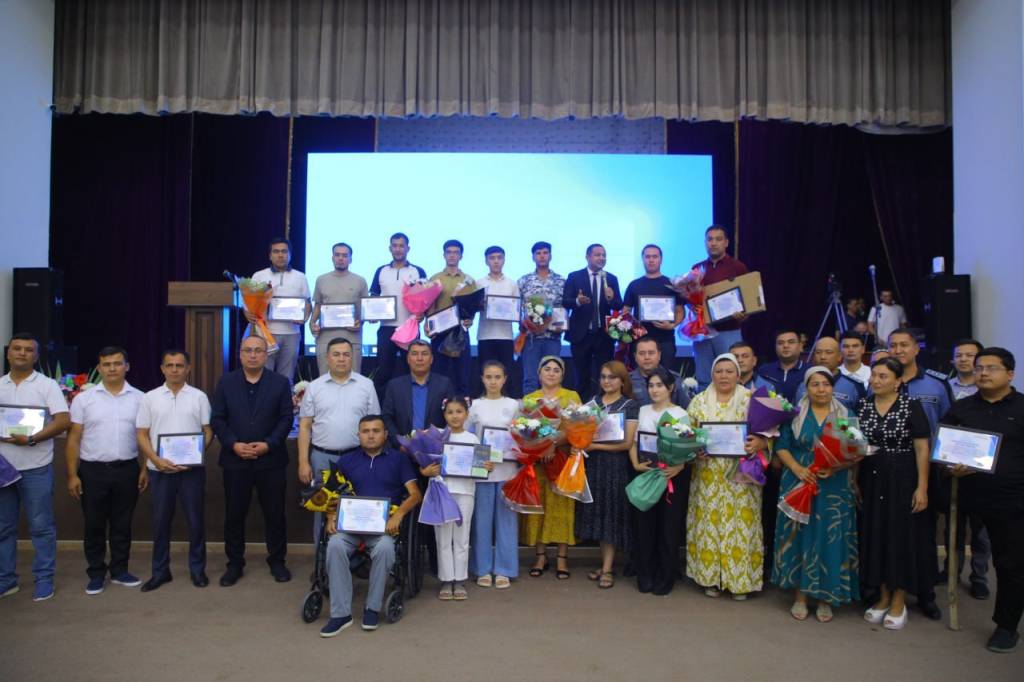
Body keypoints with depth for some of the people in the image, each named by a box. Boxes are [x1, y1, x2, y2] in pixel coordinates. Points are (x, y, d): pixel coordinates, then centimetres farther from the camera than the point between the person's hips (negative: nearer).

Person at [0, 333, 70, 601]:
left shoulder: (47, 385, -3)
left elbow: (63, 421, -11)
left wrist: (31, 439, -21)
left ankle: (44, 579, 11)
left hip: (35, 467, -4)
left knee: (41, 526, 2)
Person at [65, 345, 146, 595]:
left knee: (122, 524, 10)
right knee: (94, 525, 7)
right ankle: (96, 574, 20)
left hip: (127, 469, 1)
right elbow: (74, 439, 1)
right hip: (92, 470, 0)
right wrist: (72, 474, -4)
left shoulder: (139, 398, 2)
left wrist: (146, 469, -2)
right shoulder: (83, 399, 1)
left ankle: (119, 570, 23)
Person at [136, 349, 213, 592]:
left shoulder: (199, 397, 3)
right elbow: (141, 434, 3)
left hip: (192, 469, -1)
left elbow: (208, 431, 3)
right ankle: (160, 570, 21)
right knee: (161, 521, 9)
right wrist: (156, 459, -11)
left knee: (195, 520, 5)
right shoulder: (150, 398, 4)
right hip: (160, 469, 1)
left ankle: (197, 568, 17)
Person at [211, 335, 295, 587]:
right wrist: (233, 444, -12)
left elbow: (286, 418, -2)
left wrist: (268, 444, -14)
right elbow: (217, 419, 2)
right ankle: (235, 563, 22)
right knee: (234, 514, 8)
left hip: (271, 460, -1)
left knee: (275, 514, 6)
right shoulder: (226, 382, 5)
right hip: (235, 460, 1)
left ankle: (277, 561, 21)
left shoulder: (280, 383, 1)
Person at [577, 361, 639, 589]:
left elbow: (627, 442, -9)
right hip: (592, 464, 4)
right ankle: (605, 562, 18)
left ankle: (607, 569, 7)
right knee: (597, 513, 7)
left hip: (616, 466, -4)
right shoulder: (592, 401, 10)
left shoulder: (630, 405, -3)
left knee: (611, 515, 1)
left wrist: (595, 446, -15)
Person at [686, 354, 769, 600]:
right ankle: (710, 578, 17)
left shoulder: (752, 400, 2)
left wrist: (758, 443, -22)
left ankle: (740, 580, 14)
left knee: (740, 524, 1)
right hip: (708, 477, 1)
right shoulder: (699, 401, 6)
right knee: (709, 524, 4)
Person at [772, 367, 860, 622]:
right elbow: (781, 447, 3)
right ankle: (800, 595, 12)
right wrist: (797, 469, -14)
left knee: (830, 538, 0)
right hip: (799, 485, 0)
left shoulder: (845, 415, 6)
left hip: (834, 489, 0)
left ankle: (825, 598, 13)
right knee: (799, 536, 1)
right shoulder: (795, 414, 6)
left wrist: (836, 468, -16)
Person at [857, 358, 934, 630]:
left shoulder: (911, 406, -7)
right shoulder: (862, 405, 4)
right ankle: (883, 597, 24)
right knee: (875, 535, 9)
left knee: (902, 535, 4)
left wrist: (922, 487, -14)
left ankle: (899, 601, 18)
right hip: (871, 481, 4)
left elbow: (922, 449, -9)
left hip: (903, 481, -4)